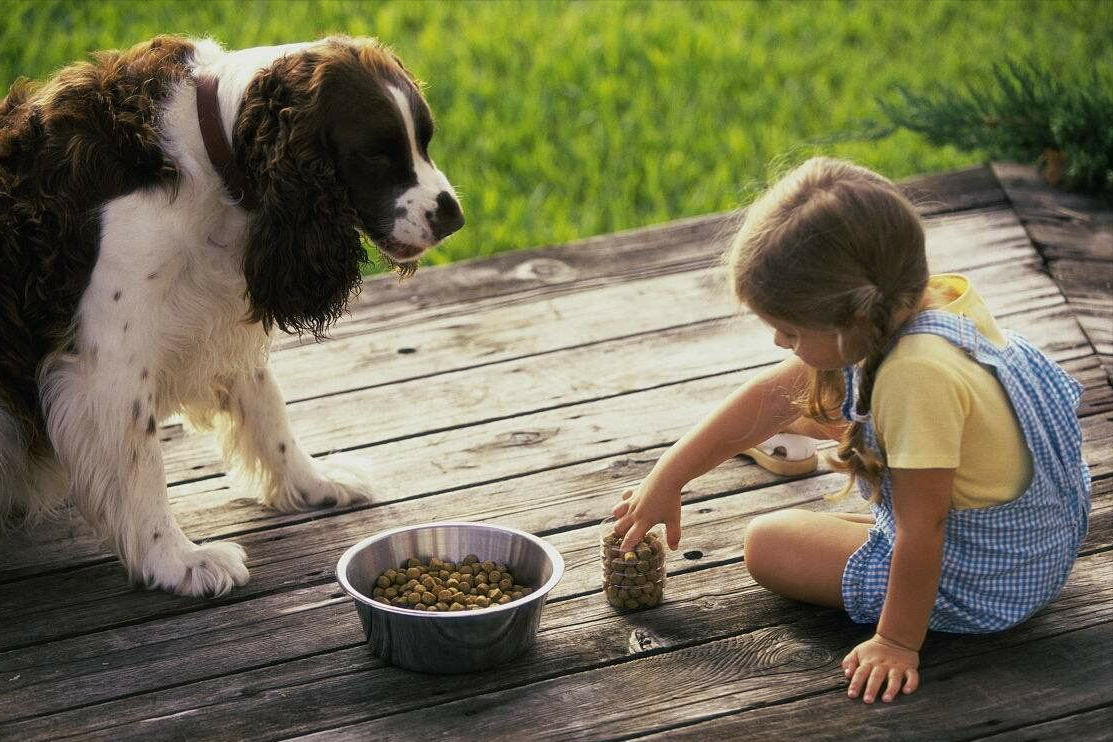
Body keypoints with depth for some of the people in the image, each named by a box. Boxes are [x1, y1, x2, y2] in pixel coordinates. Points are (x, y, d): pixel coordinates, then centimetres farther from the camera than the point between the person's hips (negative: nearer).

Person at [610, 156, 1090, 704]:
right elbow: (770, 394, -1)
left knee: (767, 542, 0)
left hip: (983, 583, -9)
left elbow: (921, 528, -29)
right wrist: (666, 479, 4)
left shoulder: (917, 375, -38)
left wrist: (898, 641, -18)